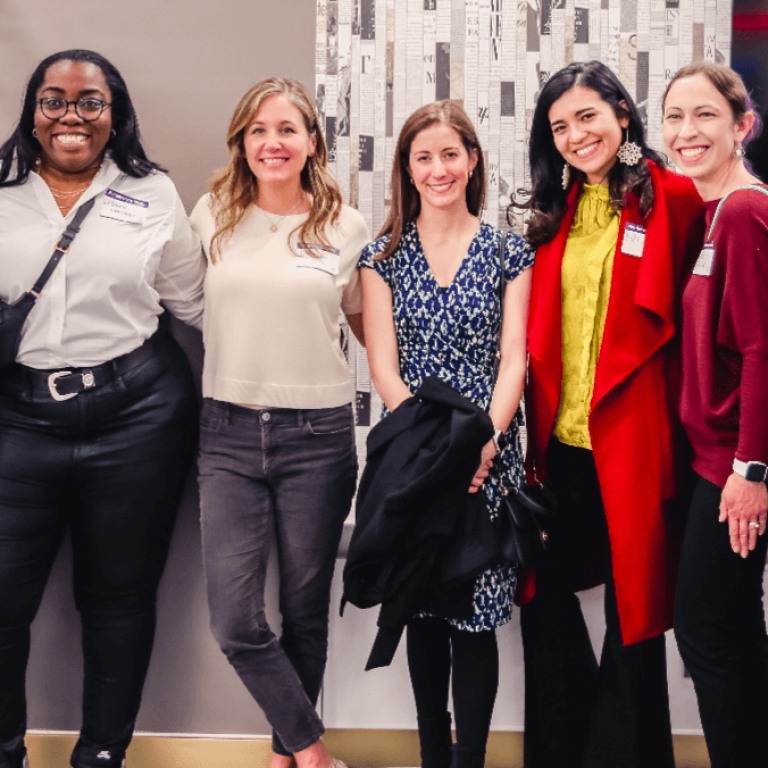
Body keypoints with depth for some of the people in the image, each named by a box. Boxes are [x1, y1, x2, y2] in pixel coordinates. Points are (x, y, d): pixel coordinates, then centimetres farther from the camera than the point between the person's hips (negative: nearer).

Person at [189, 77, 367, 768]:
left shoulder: (345, 226, 2)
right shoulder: (212, 215, 5)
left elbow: (367, 322, 15)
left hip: (317, 432, -1)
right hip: (229, 430, 1)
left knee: (305, 611, 9)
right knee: (235, 621, -5)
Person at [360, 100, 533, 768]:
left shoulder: (508, 253, 4)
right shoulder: (384, 256, 5)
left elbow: (513, 360, -1)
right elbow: (383, 364, -1)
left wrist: (483, 443, -15)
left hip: (487, 456, -1)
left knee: (477, 613, -2)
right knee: (423, 610, 10)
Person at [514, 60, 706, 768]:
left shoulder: (675, 199, -5)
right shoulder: (558, 212, 11)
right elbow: (538, 335, 13)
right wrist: (537, 432, 8)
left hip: (633, 441, -6)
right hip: (560, 440, 6)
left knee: (634, 610, 6)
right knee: (543, 592, 15)